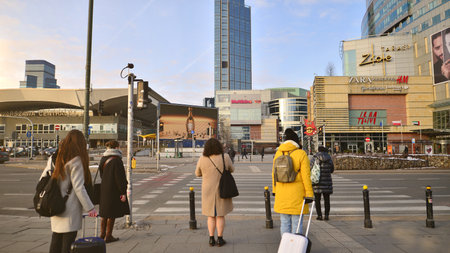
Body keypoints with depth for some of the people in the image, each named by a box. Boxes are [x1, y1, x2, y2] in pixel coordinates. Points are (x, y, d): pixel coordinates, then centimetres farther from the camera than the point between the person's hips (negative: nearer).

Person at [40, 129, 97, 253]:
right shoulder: (76, 160, -15)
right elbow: (78, 187, -18)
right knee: (68, 241, 1)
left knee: (56, 239, 18)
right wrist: (90, 208, -14)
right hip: (70, 208, -7)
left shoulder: (54, 157, 8)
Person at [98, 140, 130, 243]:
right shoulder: (116, 160, -18)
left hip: (104, 190, 8)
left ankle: (102, 233, 27)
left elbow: (101, 174, 14)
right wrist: (123, 192, -15)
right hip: (113, 191, -8)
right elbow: (120, 177, -19)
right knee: (112, 214, 4)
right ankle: (108, 236, 12)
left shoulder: (103, 159, 6)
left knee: (104, 213, 18)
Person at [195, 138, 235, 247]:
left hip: (208, 191, 1)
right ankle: (220, 239, 13)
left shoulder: (202, 159, -10)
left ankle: (211, 239, 15)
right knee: (220, 215, 10)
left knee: (211, 215, 14)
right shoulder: (225, 157, -12)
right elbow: (231, 169, 5)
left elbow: (198, 173, 4)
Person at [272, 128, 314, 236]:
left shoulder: (278, 153, 3)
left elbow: (274, 173, 8)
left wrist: (275, 190, 18)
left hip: (281, 193, 4)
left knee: (284, 222, 12)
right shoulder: (301, 154, -9)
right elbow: (306, 176, -11)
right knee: (296, 223, 5)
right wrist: (309, 194, -7)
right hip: (297, 193, -3)